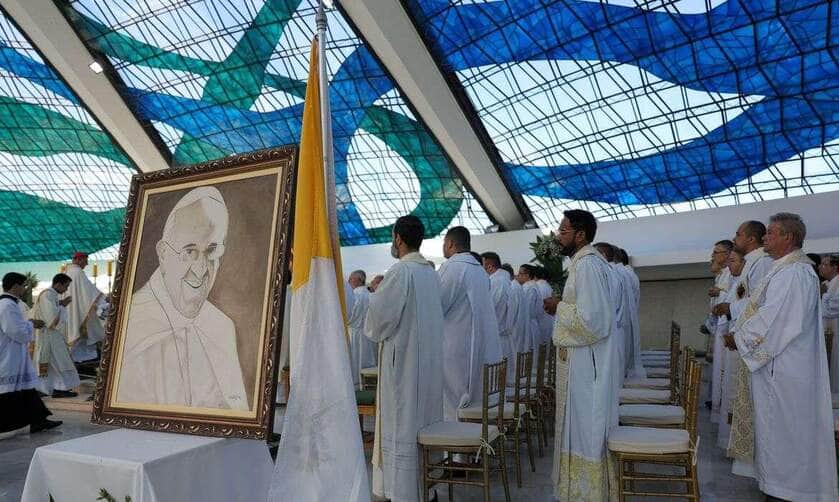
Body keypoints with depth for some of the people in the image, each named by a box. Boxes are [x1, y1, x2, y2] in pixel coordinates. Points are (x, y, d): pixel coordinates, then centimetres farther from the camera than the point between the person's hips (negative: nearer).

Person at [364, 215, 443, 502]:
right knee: (423, 423, 16)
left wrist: (376, 292, 4)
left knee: (402, 426, 1)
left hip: (403, 358, -8)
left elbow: (380, 315, -15)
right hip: (428, 358, 8)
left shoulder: (400, 271, -17)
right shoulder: (432, 273, 7)